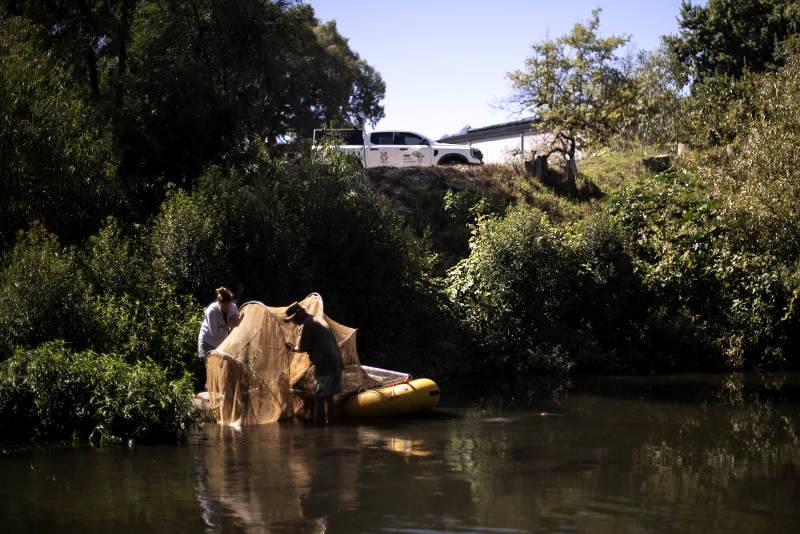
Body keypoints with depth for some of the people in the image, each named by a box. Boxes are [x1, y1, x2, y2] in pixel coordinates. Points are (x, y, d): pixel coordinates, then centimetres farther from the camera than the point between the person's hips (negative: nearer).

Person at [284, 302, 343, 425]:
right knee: (329, 396, 13)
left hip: (324, 365, -9)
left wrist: (292, 349, 9)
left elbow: (303, 348, -9)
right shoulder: (319, 321, 20)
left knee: (319, 398, -7)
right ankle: (329, 422, 16)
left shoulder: (308, 324, -8)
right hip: (336, 363, 9)